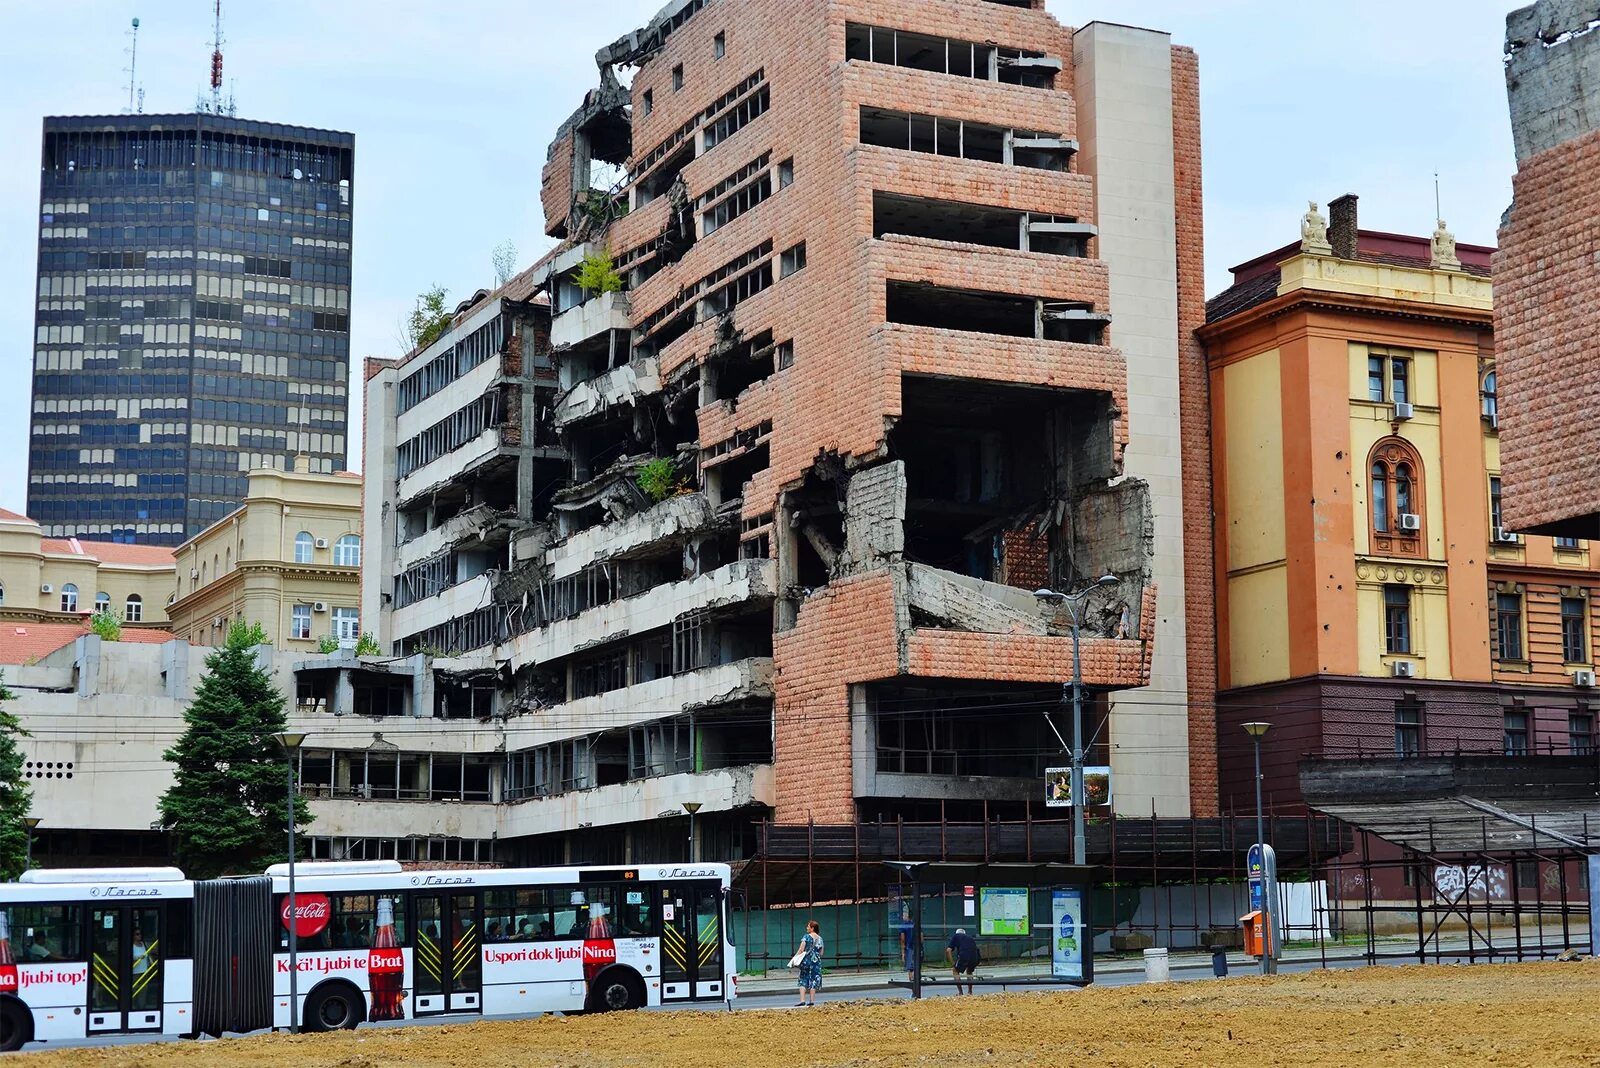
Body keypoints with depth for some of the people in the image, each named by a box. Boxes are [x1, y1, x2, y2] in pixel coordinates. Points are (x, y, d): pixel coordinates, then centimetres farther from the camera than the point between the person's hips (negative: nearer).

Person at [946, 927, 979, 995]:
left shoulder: (955, 936, 22)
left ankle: (960, 992, 11)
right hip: (975, 958, 4)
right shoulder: (970, 937, 34)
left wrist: (952, 963, 15)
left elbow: (948, 950, 10)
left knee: (955, 971, 19)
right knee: (969, 972, 31)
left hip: (963, 956, -4)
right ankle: (970, 991, 28)